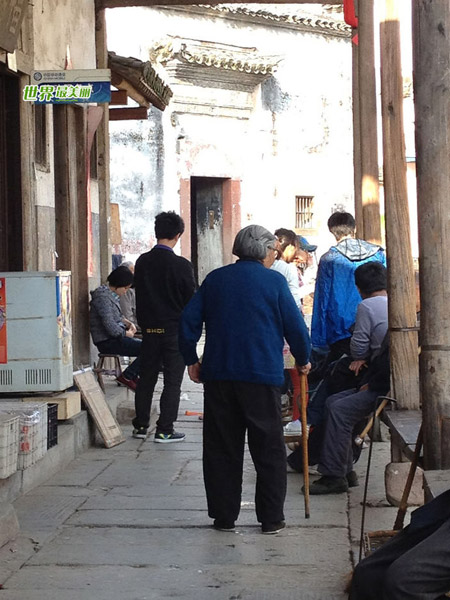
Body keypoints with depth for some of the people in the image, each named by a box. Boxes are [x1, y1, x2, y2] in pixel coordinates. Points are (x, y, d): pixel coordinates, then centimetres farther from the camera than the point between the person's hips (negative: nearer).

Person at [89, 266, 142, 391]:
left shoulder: (112, 295, 14)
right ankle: (127, 376, -6)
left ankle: (132, 376, 14)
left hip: (116, 338, 10)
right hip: (108, 342, -10)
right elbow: (111, 327, -24)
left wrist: (128, 323, 11)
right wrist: (126, 333, -8)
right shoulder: (103, 297, -18)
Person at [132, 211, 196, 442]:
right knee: (172, 380, 2)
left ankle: (140, 426, 20)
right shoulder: (181, 265, -14)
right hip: (175, 329, -4)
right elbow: (191, 300, -7)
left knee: (146, 377, 15)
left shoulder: (142, 261, 0)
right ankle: (164, 430, 2)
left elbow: (138, 293, 9)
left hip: (149, 328, 5)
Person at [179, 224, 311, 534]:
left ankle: (223, 516, 14)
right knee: (269, 450, 5)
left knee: (221, 448, 10)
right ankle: (272, 518, 8)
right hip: (262, 376, -3)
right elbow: (295, 325, -2)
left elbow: (189, 320, 7)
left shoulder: (215, 279, 9)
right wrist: (304, 359, 15)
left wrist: (192, 360, 17)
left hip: (218, 375, 4)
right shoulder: (274, 281, -2)